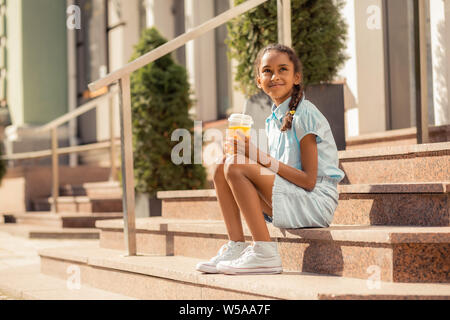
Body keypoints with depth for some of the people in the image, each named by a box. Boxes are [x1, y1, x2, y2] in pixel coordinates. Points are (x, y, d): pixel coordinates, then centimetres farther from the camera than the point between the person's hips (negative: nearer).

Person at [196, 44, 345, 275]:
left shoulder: (304, 114, -10)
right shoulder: (273, 120, 15)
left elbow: (309, 180, -17)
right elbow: (277, 172, 13)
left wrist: (262, 158, -21)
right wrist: (250, 153, -4)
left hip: (317, 202, -8)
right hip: (288, 204, 8)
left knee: (235, 167, -22)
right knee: (222, 168, -1)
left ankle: (265, 254, -22)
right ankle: (236, 247, -6)